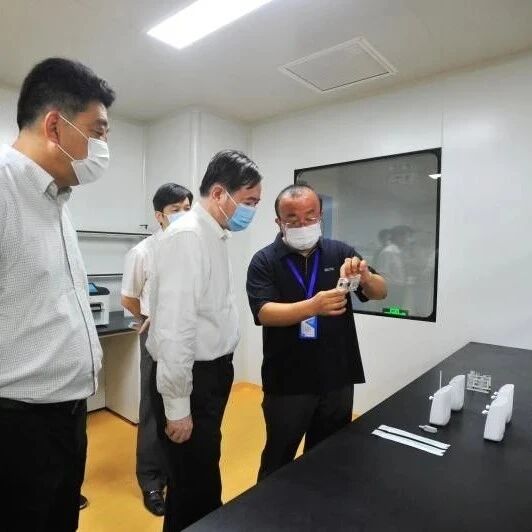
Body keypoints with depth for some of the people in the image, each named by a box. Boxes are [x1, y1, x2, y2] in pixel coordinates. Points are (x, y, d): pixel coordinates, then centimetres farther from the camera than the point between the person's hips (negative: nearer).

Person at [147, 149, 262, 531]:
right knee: (194, 484, 8)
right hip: (190, 378, -9)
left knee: (204, 477, 26)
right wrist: (177, 405, -20)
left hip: (214, 371, 9)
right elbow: (174, 325, -25)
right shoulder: (188, 235, -21)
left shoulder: (216, 235, 9)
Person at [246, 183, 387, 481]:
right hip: (287, 383, -3)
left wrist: (365, 277, -26)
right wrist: (313, 306, -36)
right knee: (277, 463, 15)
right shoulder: (264, 261, -7)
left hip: (338, 380, 3)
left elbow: (381, 292, -3)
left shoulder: (340, 252, 1)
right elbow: (265, 313, -19)